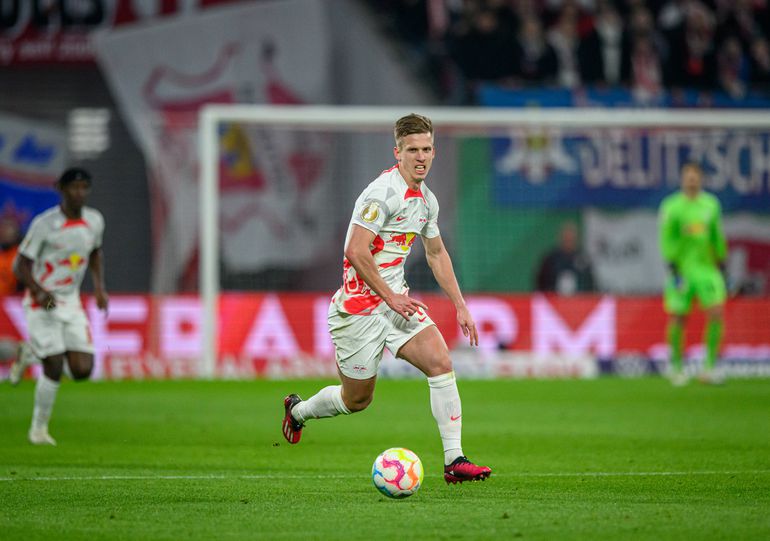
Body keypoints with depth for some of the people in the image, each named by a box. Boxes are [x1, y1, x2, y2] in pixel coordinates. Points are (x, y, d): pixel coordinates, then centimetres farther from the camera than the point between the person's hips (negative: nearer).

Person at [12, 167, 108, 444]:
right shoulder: (44, 224, -13)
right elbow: (22, 265, -10)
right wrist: (39, 292, -27)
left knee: (82, 370, -6)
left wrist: (100, 287, 8)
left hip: (71, 304, 5)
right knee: (54, 370, -12)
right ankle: (39, 428, 8)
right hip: (43, 305, -5)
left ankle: (32, 354, 21)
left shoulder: (95, 221, 2)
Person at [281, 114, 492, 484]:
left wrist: (460, 306, 18)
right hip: (359, 307, -7)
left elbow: (437, 254, 23)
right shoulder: (384, 193, -19)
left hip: (396, 300, 7)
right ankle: (299, 410, 36)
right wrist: (390, 297, -20)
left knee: (441, 362, -12)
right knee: (357, 400, 4)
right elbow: (355, 251, -24)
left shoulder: (426, 200, 9)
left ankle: (454, 460, -12)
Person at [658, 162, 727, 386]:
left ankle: (709, 367, -8)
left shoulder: (711, 204, 11)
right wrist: (672, 267, -14)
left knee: (717, 312, -13)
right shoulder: (671, 207, -2)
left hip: (706, 268, 3)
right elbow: (666, 239, -6)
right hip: (681, 269, -3)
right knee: (677, 319, -3)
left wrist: (721, 262, 18)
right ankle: (677, 369, 14)